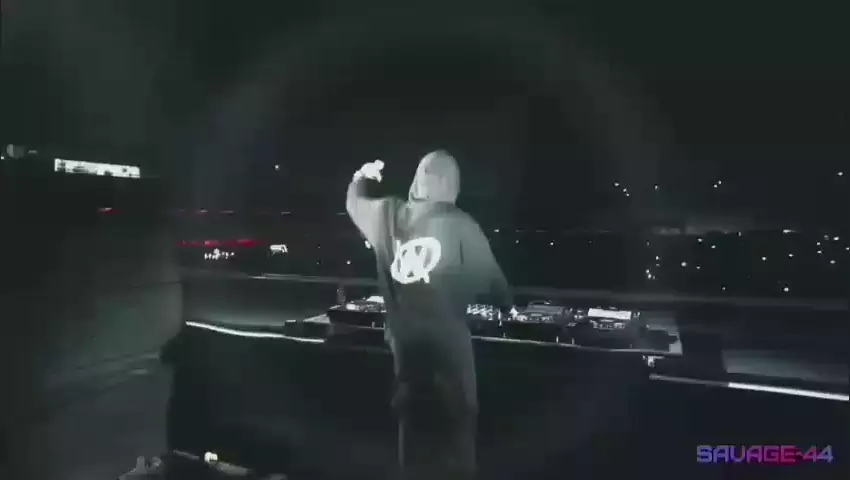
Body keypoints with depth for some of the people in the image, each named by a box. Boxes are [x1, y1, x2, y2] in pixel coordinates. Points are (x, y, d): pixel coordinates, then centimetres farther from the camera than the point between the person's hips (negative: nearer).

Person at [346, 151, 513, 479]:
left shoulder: (388, 214, 0)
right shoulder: (459, 224, -10)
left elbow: (354, 203, 21)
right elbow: (488, 276, -1)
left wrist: (361, 178, 42)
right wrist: (507, 306, 18)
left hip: (404, 340, 5)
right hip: (446, 341, -4)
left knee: (414, 424, 20)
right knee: (454, 426, 9)